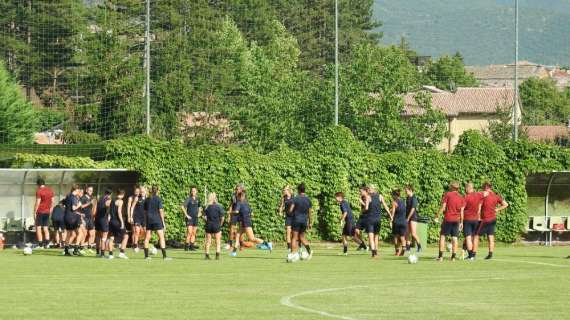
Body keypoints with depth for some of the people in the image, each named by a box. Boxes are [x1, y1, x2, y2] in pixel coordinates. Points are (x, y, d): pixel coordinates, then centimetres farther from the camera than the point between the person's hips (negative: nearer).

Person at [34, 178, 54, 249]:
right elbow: (52, 201, 14)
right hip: (47, 212, 6)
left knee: (38, 227, -1)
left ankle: (40, 244, -7)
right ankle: (46, 243, 2)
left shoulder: (39, 191, -11)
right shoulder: (50, 191, 9)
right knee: (46, 228, 11)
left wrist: (35, 212, -9)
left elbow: (37, 203, -14)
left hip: (40, 211, -6)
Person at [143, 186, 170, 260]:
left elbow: (145, 211, 11)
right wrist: (163, 222, -6)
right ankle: (164, 256, -8)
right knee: (161, 237, -2)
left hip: (149, 220, 5)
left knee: (147, 237, 9)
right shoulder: (158, 199, -8)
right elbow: (161, 211, -10)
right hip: (157, 220, -5)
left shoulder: (147, 199, 7)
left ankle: (146, 255, 8)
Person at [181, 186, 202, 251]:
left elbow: (200, 207, 28)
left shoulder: (197, 199, 9)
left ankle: (191, 246, 11)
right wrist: (186, 215, -16)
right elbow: (183, 206, -15)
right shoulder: (189, 199, -8)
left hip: (195, 218, 6)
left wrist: (199, 213, 12)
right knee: (189, 232, -13)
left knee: (194, 233, 6)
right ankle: (187, 246, -10)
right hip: (190, 218, -6)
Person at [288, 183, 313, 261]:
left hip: (296, 220, -4)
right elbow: (310, 212, 8)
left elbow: (290, 210, -13)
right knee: (302, 237, 20)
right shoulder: (308, 200, 4)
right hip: (304, 221, 4)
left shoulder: (296, 198, -9)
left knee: (294, 238, 0)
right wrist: (310, 223, 15)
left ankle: (293, 254, -7)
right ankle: (309, 251, 13)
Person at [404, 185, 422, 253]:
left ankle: (419, 246, 3)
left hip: (413, 217, -8)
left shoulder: (414, 198, -13)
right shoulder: (407, 198, 12)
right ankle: (408, 247, 12)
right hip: (408, 217, 8)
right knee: (407, 233, 7)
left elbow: (413, 209, -16)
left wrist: (408, 218, -15)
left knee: (413, 234, -11)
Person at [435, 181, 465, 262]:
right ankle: (454, 256, 3)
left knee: (442, 236, 4)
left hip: (448, 219, -3)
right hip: (457, 220, 3)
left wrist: (437, 216, 0)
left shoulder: (447, 195, -3)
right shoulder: (461, 198, 6)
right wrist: (461, 222, 13)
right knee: (454, 238, 7)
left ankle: (441, 256, -3)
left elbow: (443, 207, -7)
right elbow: (462, 211, 7)